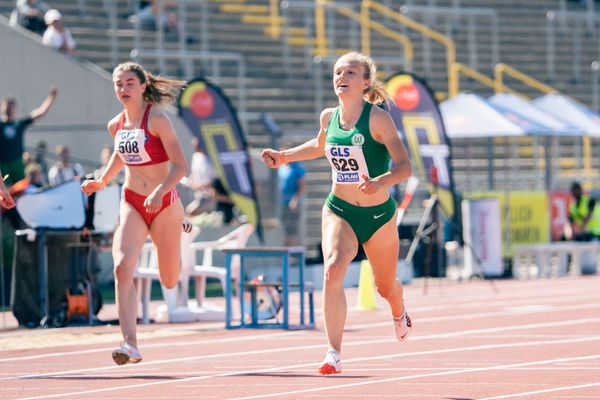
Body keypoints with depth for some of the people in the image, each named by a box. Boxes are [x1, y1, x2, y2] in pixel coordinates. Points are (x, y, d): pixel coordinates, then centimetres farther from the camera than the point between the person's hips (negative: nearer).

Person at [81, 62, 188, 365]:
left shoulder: (157, 119, -14)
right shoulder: (116, 125, 3)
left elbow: (180, 166, -19)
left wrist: (160, 192, -33)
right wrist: (102, 181, 16)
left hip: (164, 204, -3)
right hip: (131, 204, 3)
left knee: (170, 282, 11)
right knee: (122, 266, -22)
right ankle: (130, 345, -25)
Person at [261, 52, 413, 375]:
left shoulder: (378, 118, -16)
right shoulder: (329, 117, 0)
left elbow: (404, 166, -23)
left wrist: (380, 182, -41)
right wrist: (285, 156, 13)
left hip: (378, 214, -2)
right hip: (338, 211, 2)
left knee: (385, 286, 17)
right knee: (333, 270, -25)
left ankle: (399, 313, 56)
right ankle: (334, 354, -29)